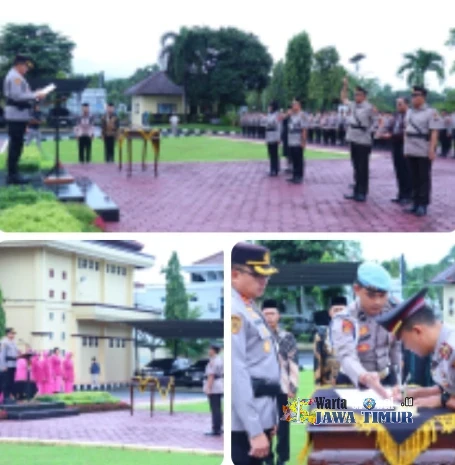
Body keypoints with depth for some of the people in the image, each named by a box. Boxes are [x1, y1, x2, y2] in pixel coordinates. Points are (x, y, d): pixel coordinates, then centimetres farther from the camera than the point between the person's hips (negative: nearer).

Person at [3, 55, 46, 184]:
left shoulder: (15, 76, 19)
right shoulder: (15, 77, -14)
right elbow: (17, 96, -22)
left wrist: (34, 94, 12)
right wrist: (35, 96, -15)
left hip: (18, 116, 11)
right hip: (17, 114, -11)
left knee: (16, 145, 13)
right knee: (16, 145, -9)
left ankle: (13, 174, 17)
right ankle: (13, 175, -8)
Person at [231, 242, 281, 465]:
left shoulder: (249, 308, 15)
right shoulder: (234, 311, -15)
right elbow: (237, 374, -22)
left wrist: (268, 420, 18)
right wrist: (255, 431, -23)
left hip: (258, 418, 10)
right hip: (243, 425, -10)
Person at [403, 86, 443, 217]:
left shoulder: (431, 112, -7)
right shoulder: (409, 112, 13)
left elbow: (434, 132, -13)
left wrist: (432, 149, -20)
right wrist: (405, 147, 13)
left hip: (424, 151, -6)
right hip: (411, 151, 6)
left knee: (424, 178, -1)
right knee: (414, 178, 9)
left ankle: (423, 205, 2)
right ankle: (416, 204, 15)